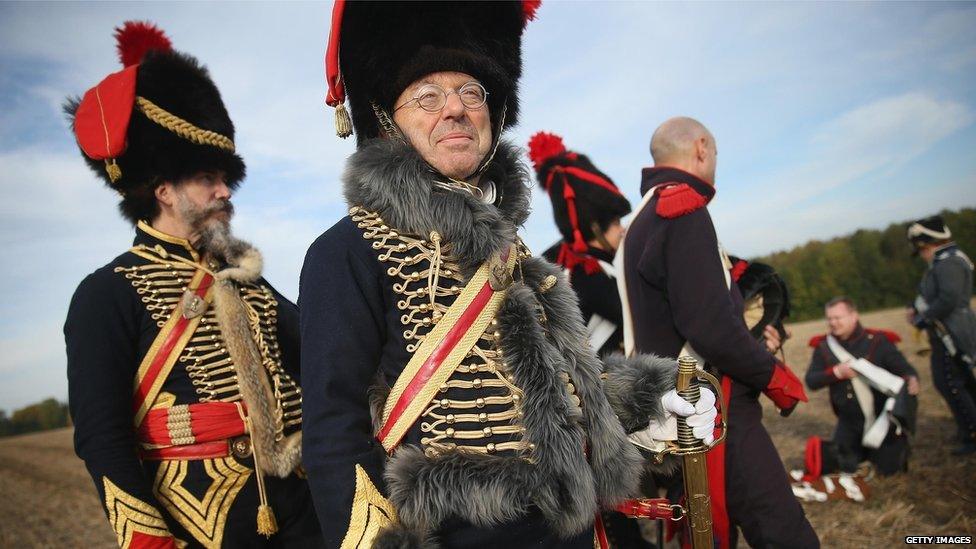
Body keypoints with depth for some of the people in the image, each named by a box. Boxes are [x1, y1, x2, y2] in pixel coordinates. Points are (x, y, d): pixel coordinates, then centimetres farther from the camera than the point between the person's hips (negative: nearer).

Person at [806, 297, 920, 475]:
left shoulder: (878, 341, -13)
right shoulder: (824, 347, -5)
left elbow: (903, 367, -18)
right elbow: (811, 381, -8)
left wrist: (911, 380, -41)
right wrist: (836, 372, -24)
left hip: (882, 420, -3)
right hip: (849, 424, 3)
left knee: (889, 469, 7)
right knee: (847, 468, 14)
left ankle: (899, 441, 38)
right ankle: (864, 450, 45)